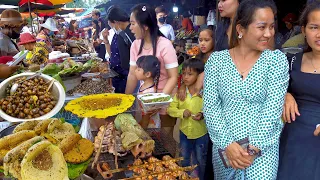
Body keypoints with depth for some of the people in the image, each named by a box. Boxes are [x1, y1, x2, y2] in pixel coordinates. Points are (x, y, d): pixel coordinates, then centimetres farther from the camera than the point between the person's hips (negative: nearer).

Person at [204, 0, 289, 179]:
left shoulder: (277, 59, -3)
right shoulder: (216, 59, -2)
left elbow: (273, 109, -10)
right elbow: (210, 106, -6)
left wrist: (254, 149, -15)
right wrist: (227, 143, -13)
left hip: (263, 148, -1)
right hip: (224, 146, 2)